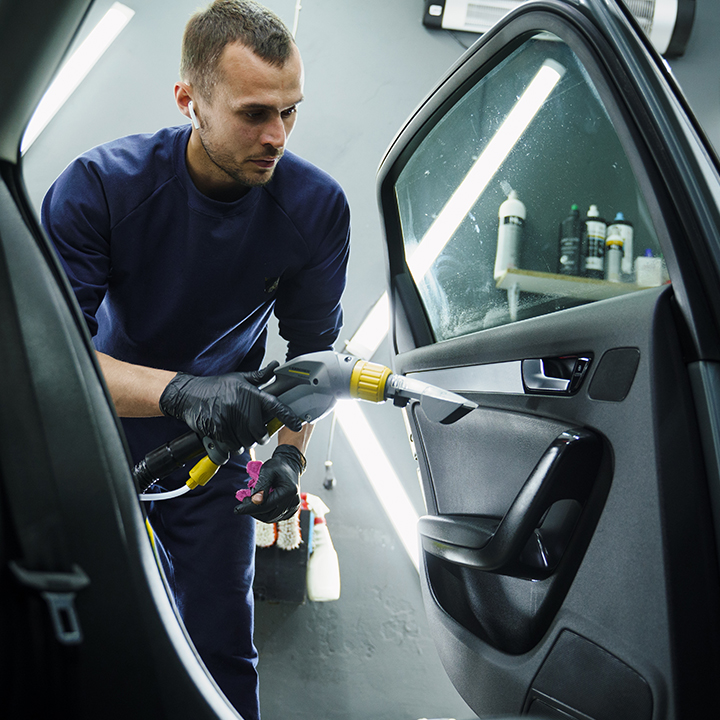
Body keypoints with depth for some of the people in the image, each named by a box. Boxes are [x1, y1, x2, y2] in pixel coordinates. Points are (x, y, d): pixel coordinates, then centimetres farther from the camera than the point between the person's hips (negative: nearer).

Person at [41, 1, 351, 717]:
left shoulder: (316, 206, -16)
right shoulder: (98, 186, -24)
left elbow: (311, 347, -3)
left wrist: (290, 451, -18)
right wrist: (179, 390, -45)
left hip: (218, 447, 2)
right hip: (101, 442, -1)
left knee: (221, 645, 5)